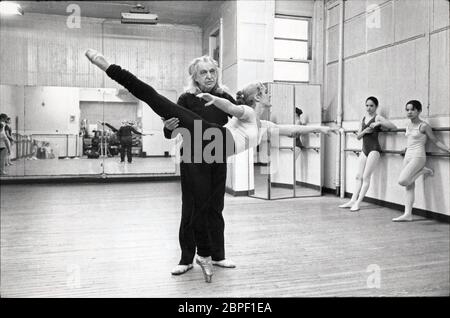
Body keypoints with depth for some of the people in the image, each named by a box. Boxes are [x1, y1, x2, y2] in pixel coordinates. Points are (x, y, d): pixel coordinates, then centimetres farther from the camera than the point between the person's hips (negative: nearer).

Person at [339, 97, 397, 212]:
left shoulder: (378, 118, -4)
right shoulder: (363, 119, 13)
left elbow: (394, 127, -15)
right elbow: (358, 136, 11)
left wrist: (379, 123, -22)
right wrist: (365, 131, -9)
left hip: (374, 149, -7)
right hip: (364, 150, 7)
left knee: (366, 176, -7)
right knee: (358, 176, 5)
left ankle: (358, 202, -5)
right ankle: (353, 200, 7)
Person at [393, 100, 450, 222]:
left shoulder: (424, 126, -7)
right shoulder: (408, 126, 13)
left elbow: (436, 141, -3)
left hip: (418, 157, -7)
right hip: (407, 156, 7)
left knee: (402, 181, -21)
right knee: (409, 186, 4)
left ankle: (424, 171, 3)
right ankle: (408, 214, 5)